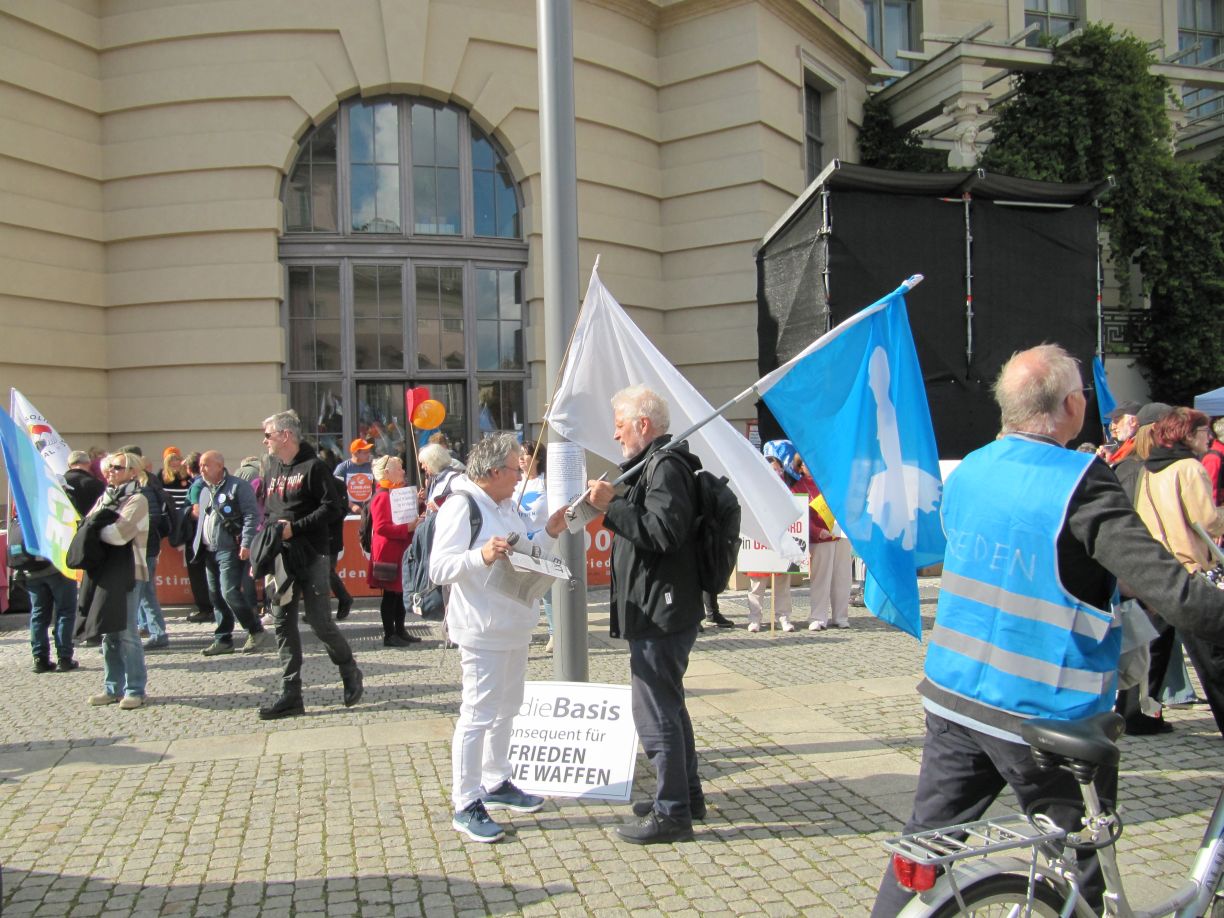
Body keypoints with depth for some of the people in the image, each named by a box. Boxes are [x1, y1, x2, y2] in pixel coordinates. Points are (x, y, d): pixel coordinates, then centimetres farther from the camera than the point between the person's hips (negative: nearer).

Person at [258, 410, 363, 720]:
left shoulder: (312, 467, -8)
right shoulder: (272, 470, 15)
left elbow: (331, 506, -15)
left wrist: (295, 527, -18)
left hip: (310, 556, -7)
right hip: (280, 557, 7)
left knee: (320, 622, -5)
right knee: (283, 624, 5)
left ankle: (350, 673, 19)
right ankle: (291, 696, 10)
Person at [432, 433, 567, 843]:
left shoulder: (506, 506, 14)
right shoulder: (461, 506, -15)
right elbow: (439, 568, -22)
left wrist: (547, 534, 11)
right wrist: (482, 555, -36)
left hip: (514, 626, 10)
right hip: (482, 629, -10)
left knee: (507, 707, 18)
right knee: (478, 714, -7)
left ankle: (496, 783, 32)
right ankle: (466, 805, 1)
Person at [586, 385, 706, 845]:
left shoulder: (665, 466, -16)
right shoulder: (655, 464, 18)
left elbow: (663, 532, -26)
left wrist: (612, 505, -23)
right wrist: (615, 506, 17)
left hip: (661, 612, -12)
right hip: (660, 611, 12)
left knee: (655, 711, -7)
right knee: (667, 705, 20)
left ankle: (671, 812, 2)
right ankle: (686, 794, 33)